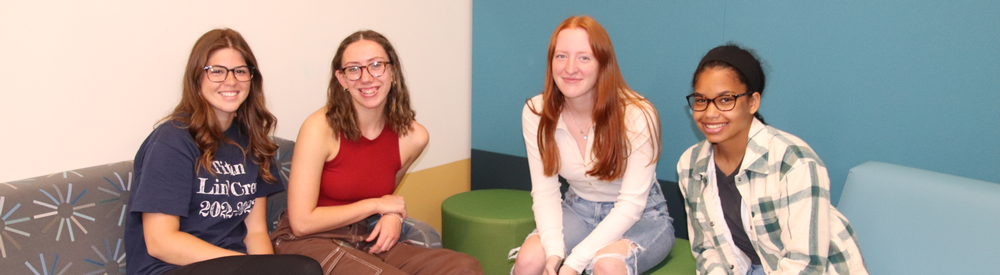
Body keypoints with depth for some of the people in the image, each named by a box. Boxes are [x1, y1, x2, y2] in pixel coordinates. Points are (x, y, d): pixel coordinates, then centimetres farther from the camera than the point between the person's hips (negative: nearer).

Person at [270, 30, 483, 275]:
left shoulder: (413, 137, -2)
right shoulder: (321, 127, -15)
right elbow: (301, 222, -16)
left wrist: (392, 216, -4)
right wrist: (376, 205, -11)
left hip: (367, 243, 5)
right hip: (308, 243, -5)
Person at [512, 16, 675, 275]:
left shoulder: (638, 116, -22)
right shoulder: (535, 113, -10)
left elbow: (631, 204, -22)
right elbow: (545, 191, -8)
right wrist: (554, 251, -27)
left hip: (641, 216, -3)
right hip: (579, 210, 3)